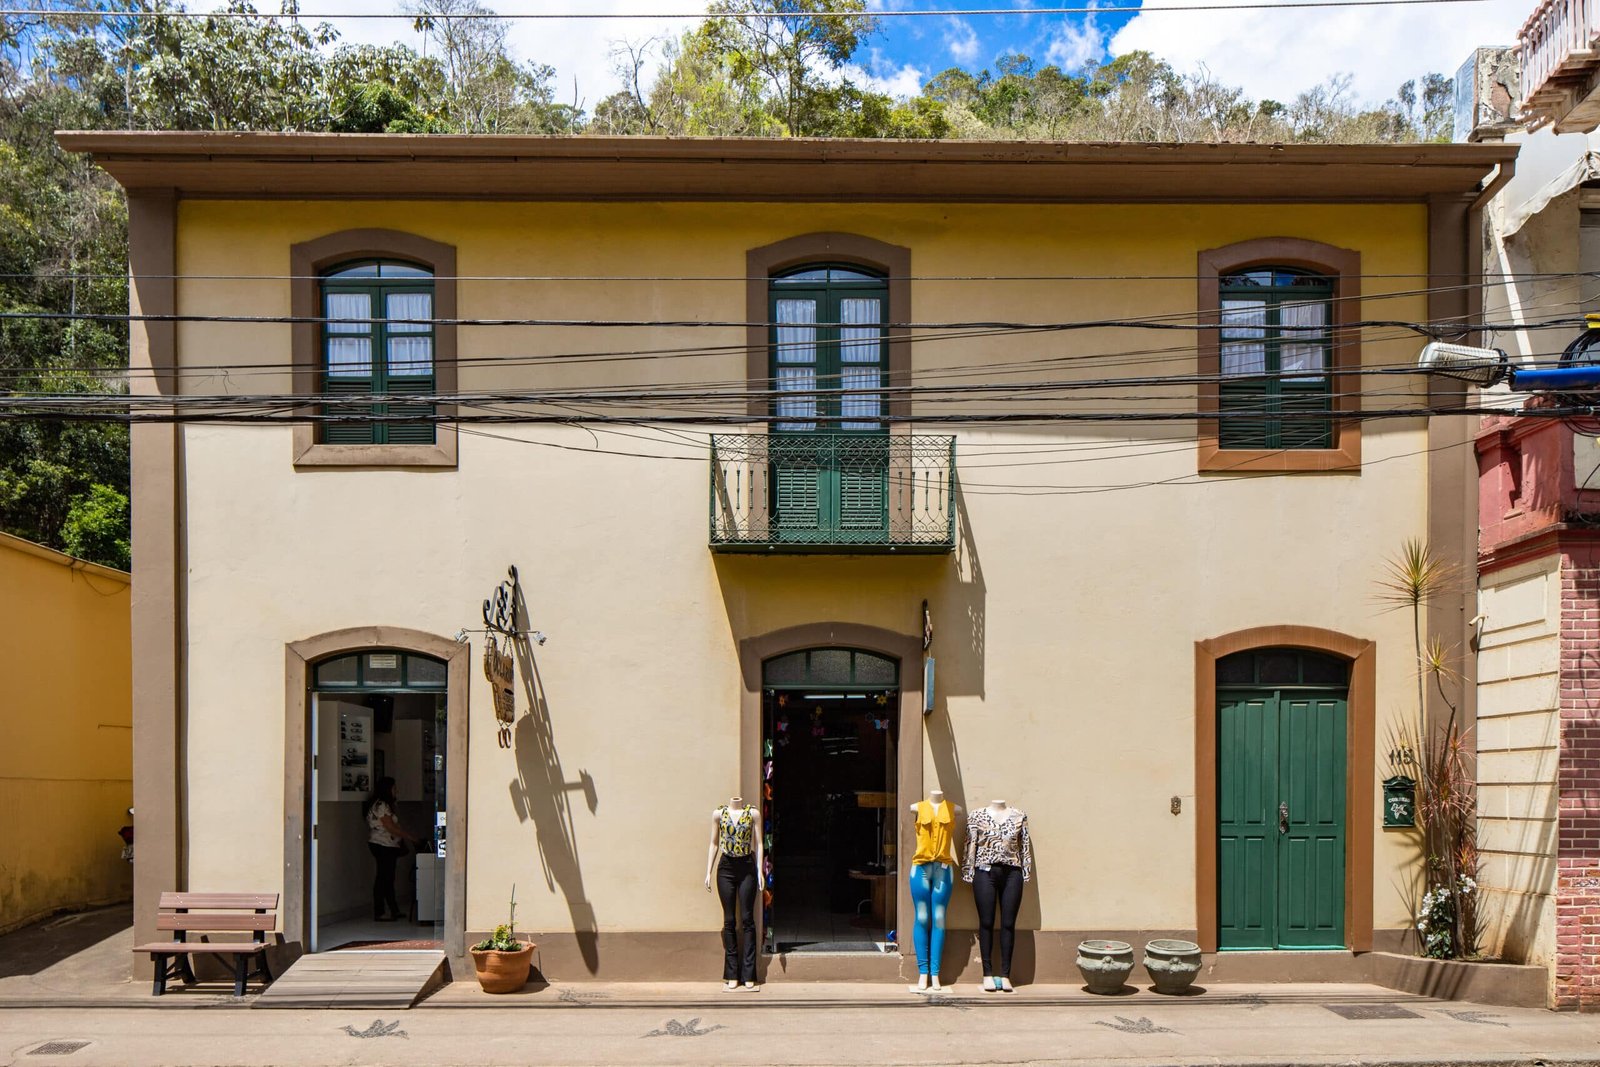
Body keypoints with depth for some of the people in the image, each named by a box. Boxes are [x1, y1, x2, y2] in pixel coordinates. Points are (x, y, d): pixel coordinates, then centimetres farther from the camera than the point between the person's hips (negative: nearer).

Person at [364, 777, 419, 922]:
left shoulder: (384, 805, 17)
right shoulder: (381, 805, -16)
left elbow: (395, 826, 18)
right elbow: (392, 828, -18)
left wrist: (411, 835, 12)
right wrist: (411, 838, -11)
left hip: (387, 846, 11)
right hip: (383, 846, -11)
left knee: (388, 878, 13)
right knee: (384, 878, -6)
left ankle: (395, 910, 19)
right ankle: (379, 914, -2)